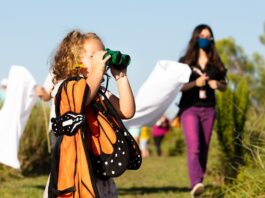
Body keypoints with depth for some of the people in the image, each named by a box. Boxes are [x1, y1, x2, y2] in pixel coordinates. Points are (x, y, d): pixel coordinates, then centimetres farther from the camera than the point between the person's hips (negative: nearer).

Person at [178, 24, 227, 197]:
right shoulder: (185, 62, 2)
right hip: (189, 108, -4)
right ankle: (196, 183, -31)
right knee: (194, 147, -19)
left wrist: (217, 84, -7)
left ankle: (199, 182, 10)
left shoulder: (215, 63, 10)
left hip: (208, 109, 4)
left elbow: (224, 86, 15)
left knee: (204, 149, 4)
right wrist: (195, 83, -17)